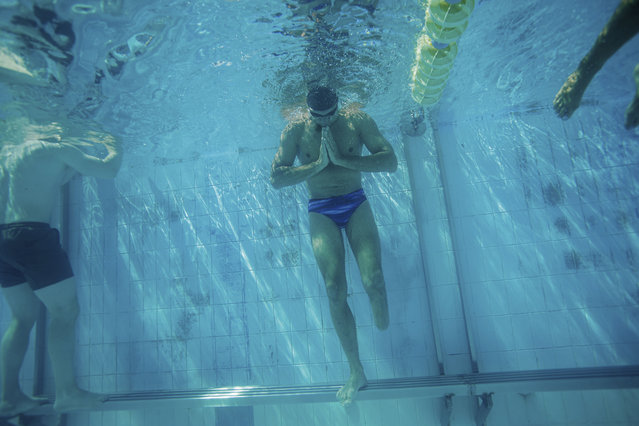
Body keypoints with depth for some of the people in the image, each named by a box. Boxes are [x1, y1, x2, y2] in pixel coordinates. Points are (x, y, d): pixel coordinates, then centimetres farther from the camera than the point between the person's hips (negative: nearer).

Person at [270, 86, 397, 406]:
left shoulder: (357, 120, 0)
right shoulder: (295, 130, 0)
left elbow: (390, 162, -10)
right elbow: (276, 179, -7)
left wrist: (342, 158, -17)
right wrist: (317, 164, -16)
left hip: (356, 204, 0)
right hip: (321, 212, 0)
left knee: (373, 281, -17)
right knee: (334, 291, -11)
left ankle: (383, 330, 20)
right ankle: (356, 372, 6)